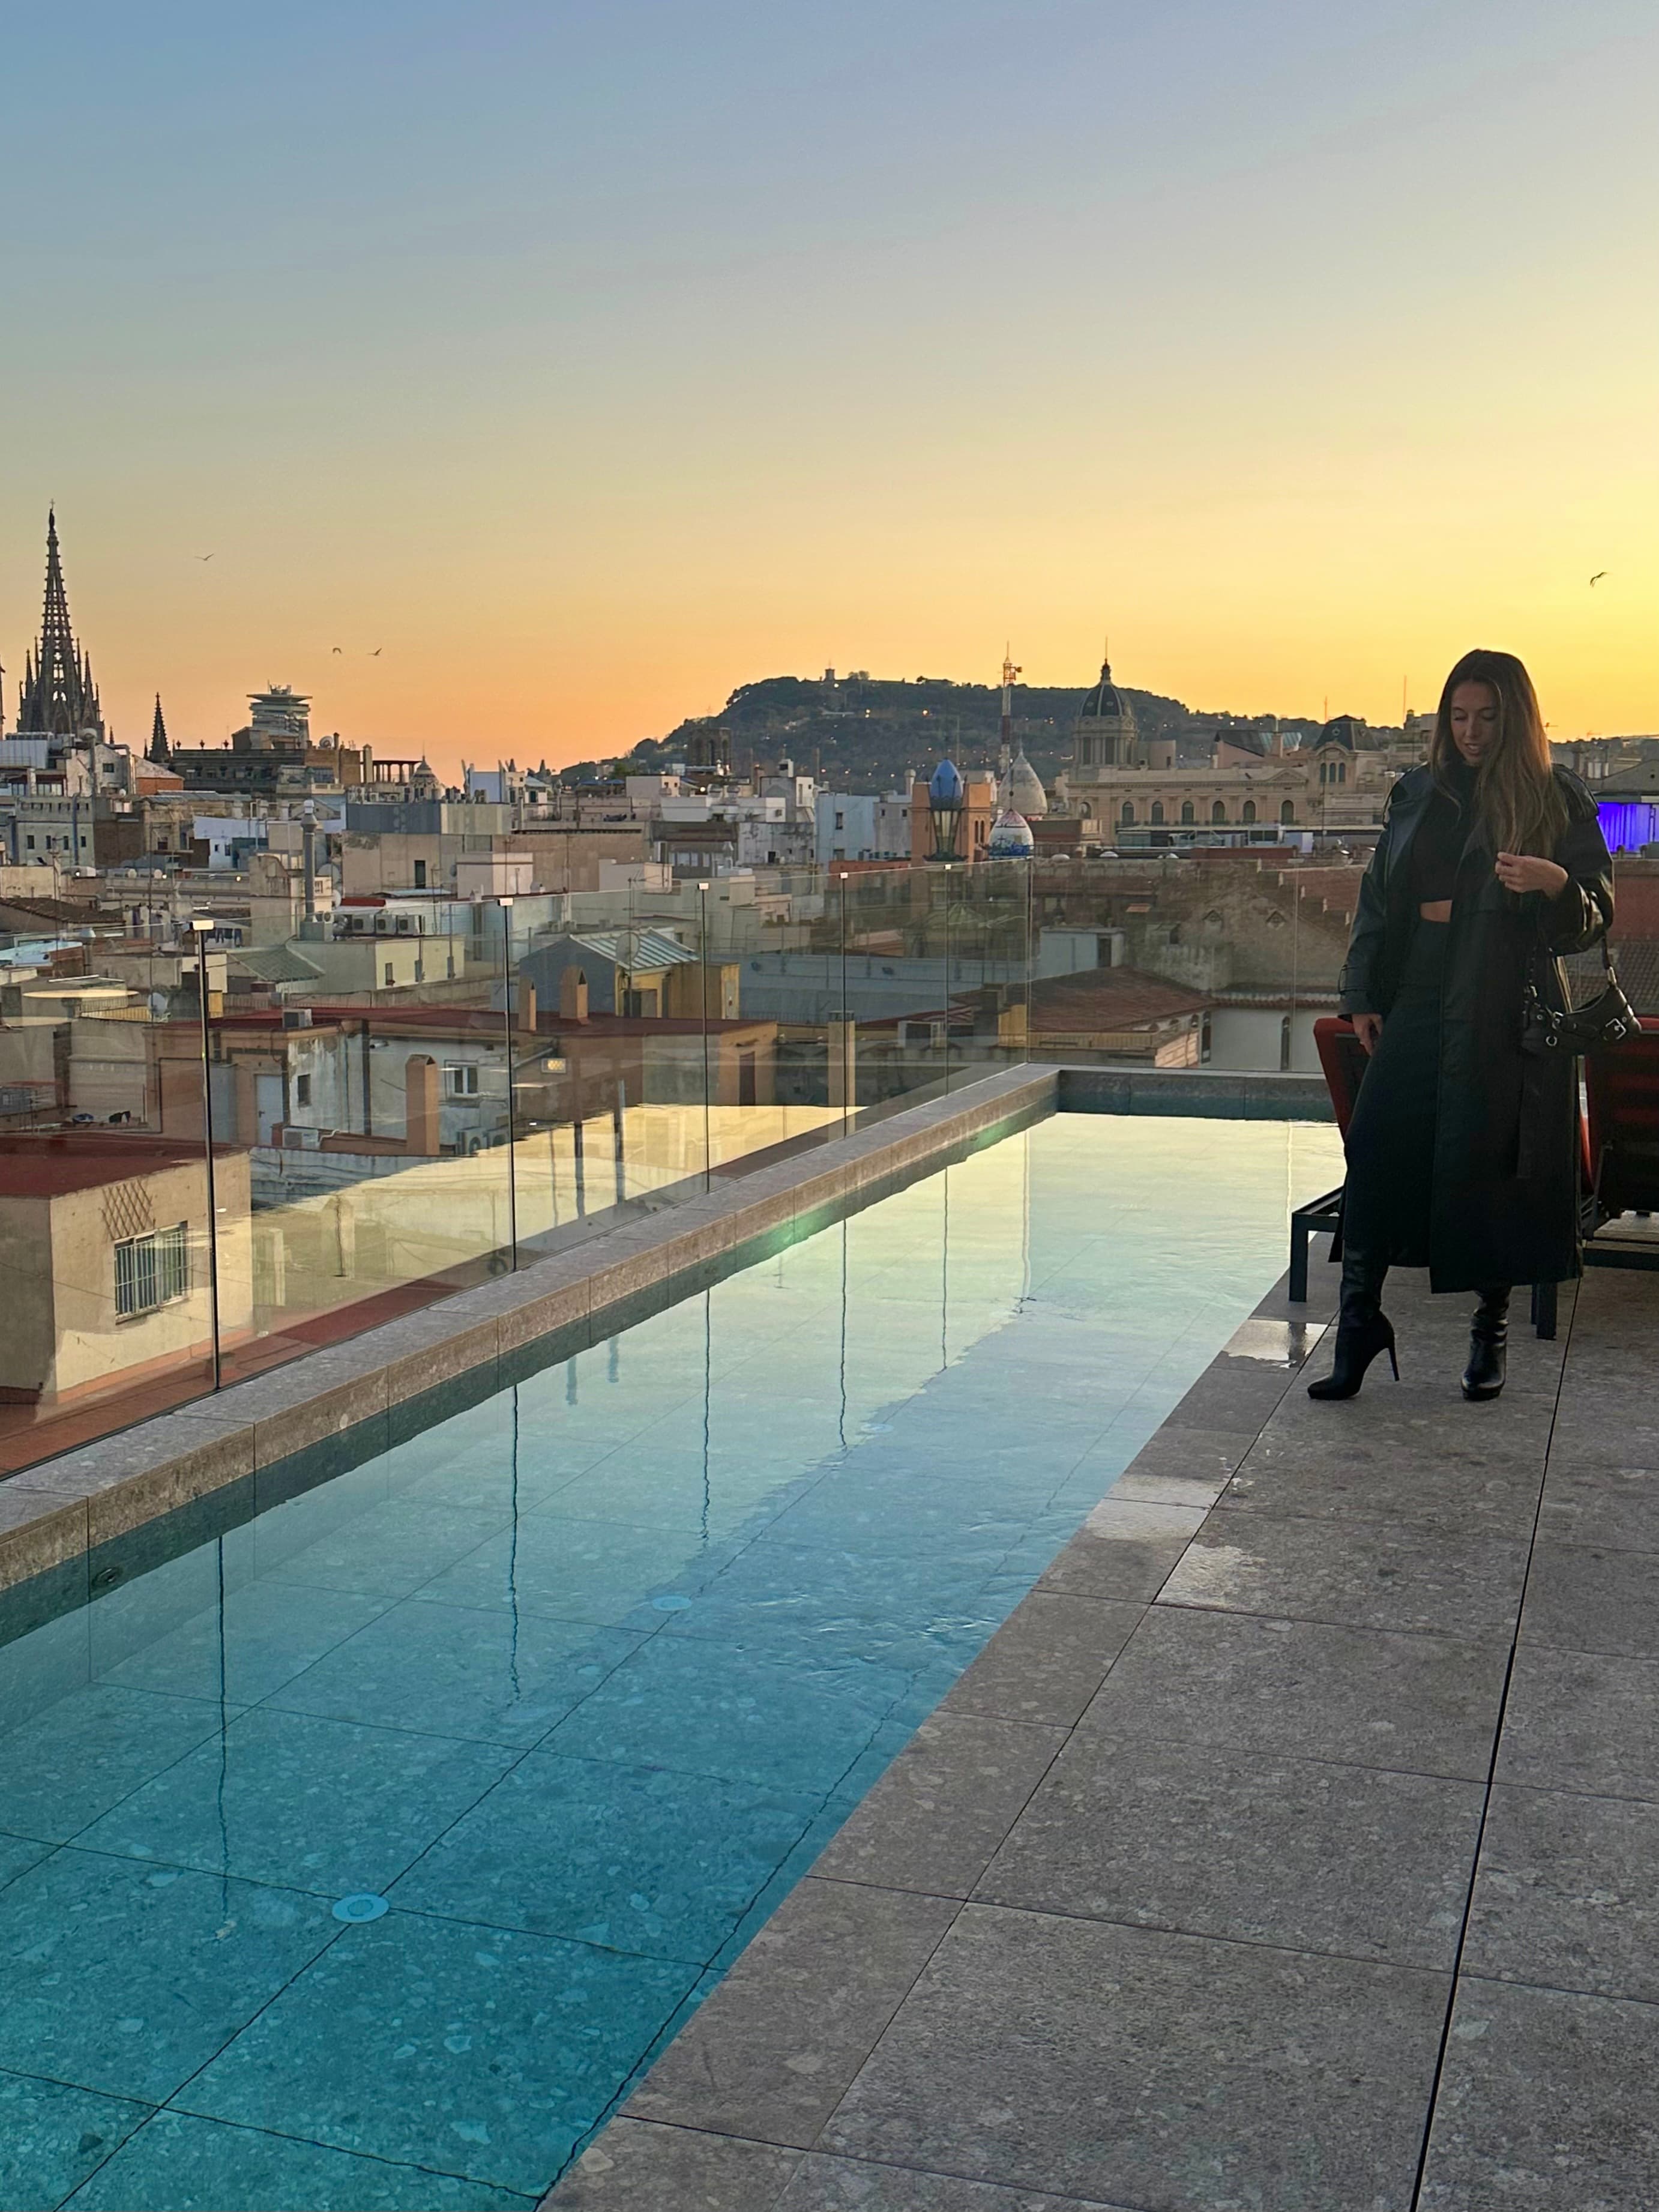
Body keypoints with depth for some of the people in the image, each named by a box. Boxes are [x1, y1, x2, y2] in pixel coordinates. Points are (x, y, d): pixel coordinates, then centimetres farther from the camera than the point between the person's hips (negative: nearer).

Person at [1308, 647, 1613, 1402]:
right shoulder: (1417, 794, 12)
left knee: (1492, 1164, 2)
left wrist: (1556, 882, -24)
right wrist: (1362, 996, 6)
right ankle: (1359, 1319, -1)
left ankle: (1491, 1330, 17)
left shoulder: (1556, 799, 2)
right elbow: (1378, 895, 13)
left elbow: (1598, 910, -1)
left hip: (1507, 1012, -3)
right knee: (1378, 1150, -7)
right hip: (1418, 1001, 3)